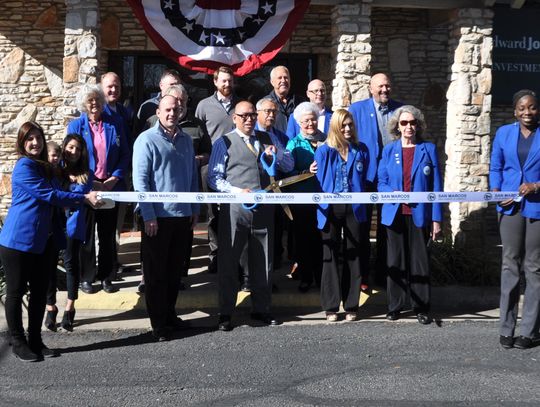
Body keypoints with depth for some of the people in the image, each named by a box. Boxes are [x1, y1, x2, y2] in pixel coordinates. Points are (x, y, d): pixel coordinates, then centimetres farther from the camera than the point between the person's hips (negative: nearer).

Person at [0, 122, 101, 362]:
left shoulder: (45, 168, 14)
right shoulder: (23, 167, -12)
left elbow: (54, 198, 15)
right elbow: (49, 195, -18)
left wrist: (86, 199, 2)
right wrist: (84, 198, -16)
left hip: (43, 241, 8)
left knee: (40, 291, 12)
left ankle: (35, 340, 23)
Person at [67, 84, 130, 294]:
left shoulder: (114, 125, 4)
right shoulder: (76, 126, 1)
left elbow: (125, 155, 2)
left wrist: (114, 179, -10)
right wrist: (90, 183, -12)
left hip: (111, 186, 2)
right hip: (85, 188, -1)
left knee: (108, 235, 9)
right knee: (86, 235, 7)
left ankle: (106, 276, 20)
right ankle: (86, 278, 17)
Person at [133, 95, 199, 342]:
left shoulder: (186, 140, 11)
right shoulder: (147, 140, -7)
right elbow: (140, 180, -10)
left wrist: (194, 209, 14)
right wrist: (149, 216, -14)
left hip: (183, 215, 6)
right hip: (157, 217, -5)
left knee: (174, 269, 14)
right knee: (156, 271, 4)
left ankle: (170, 314, 27)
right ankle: (158, 322, 12)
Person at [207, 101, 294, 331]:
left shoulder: (268, 139, 14)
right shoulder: (224, 143, 3)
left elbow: (289, 166, 14)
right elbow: (214, 178, -3)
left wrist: (276, 155, -7)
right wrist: (237, 191, -17)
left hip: (264, 208, 4)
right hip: (234, 208, -4)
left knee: (263, 260, 12)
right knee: (228, 261, 2)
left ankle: (261, 309, 26)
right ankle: (225, 313, 13)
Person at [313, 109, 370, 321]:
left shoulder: (361, 150, 7)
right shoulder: (324, 151, 2)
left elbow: (366, 179, 9)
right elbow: (318, 180, 5)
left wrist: (364, 203, 1)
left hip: (354, 209, 1)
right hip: (331, 209, -1)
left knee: (354, 256, 5)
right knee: (331, 257, 2)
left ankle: (351, 306, 14)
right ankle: (331, 307, 10)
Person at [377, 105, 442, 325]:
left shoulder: (428, 149, 3)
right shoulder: (389, 150, 7)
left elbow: (436, 186, 1)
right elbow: (381, 183, 7)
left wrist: (437, 219, -5)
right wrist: (394, 194, -15)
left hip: (419, 214, -1)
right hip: (395, 214, 1)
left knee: (420, 260, 4)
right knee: (395, 260, 7)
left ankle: (421, 307, 14)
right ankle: (394, 305, 17)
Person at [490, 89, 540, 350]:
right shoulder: (504, 133, 8)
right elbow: (495, 168, 10)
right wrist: (496, 191, -6)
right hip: (510, 207, 2)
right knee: (510, 265, 6)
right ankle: (506, 329, 12)